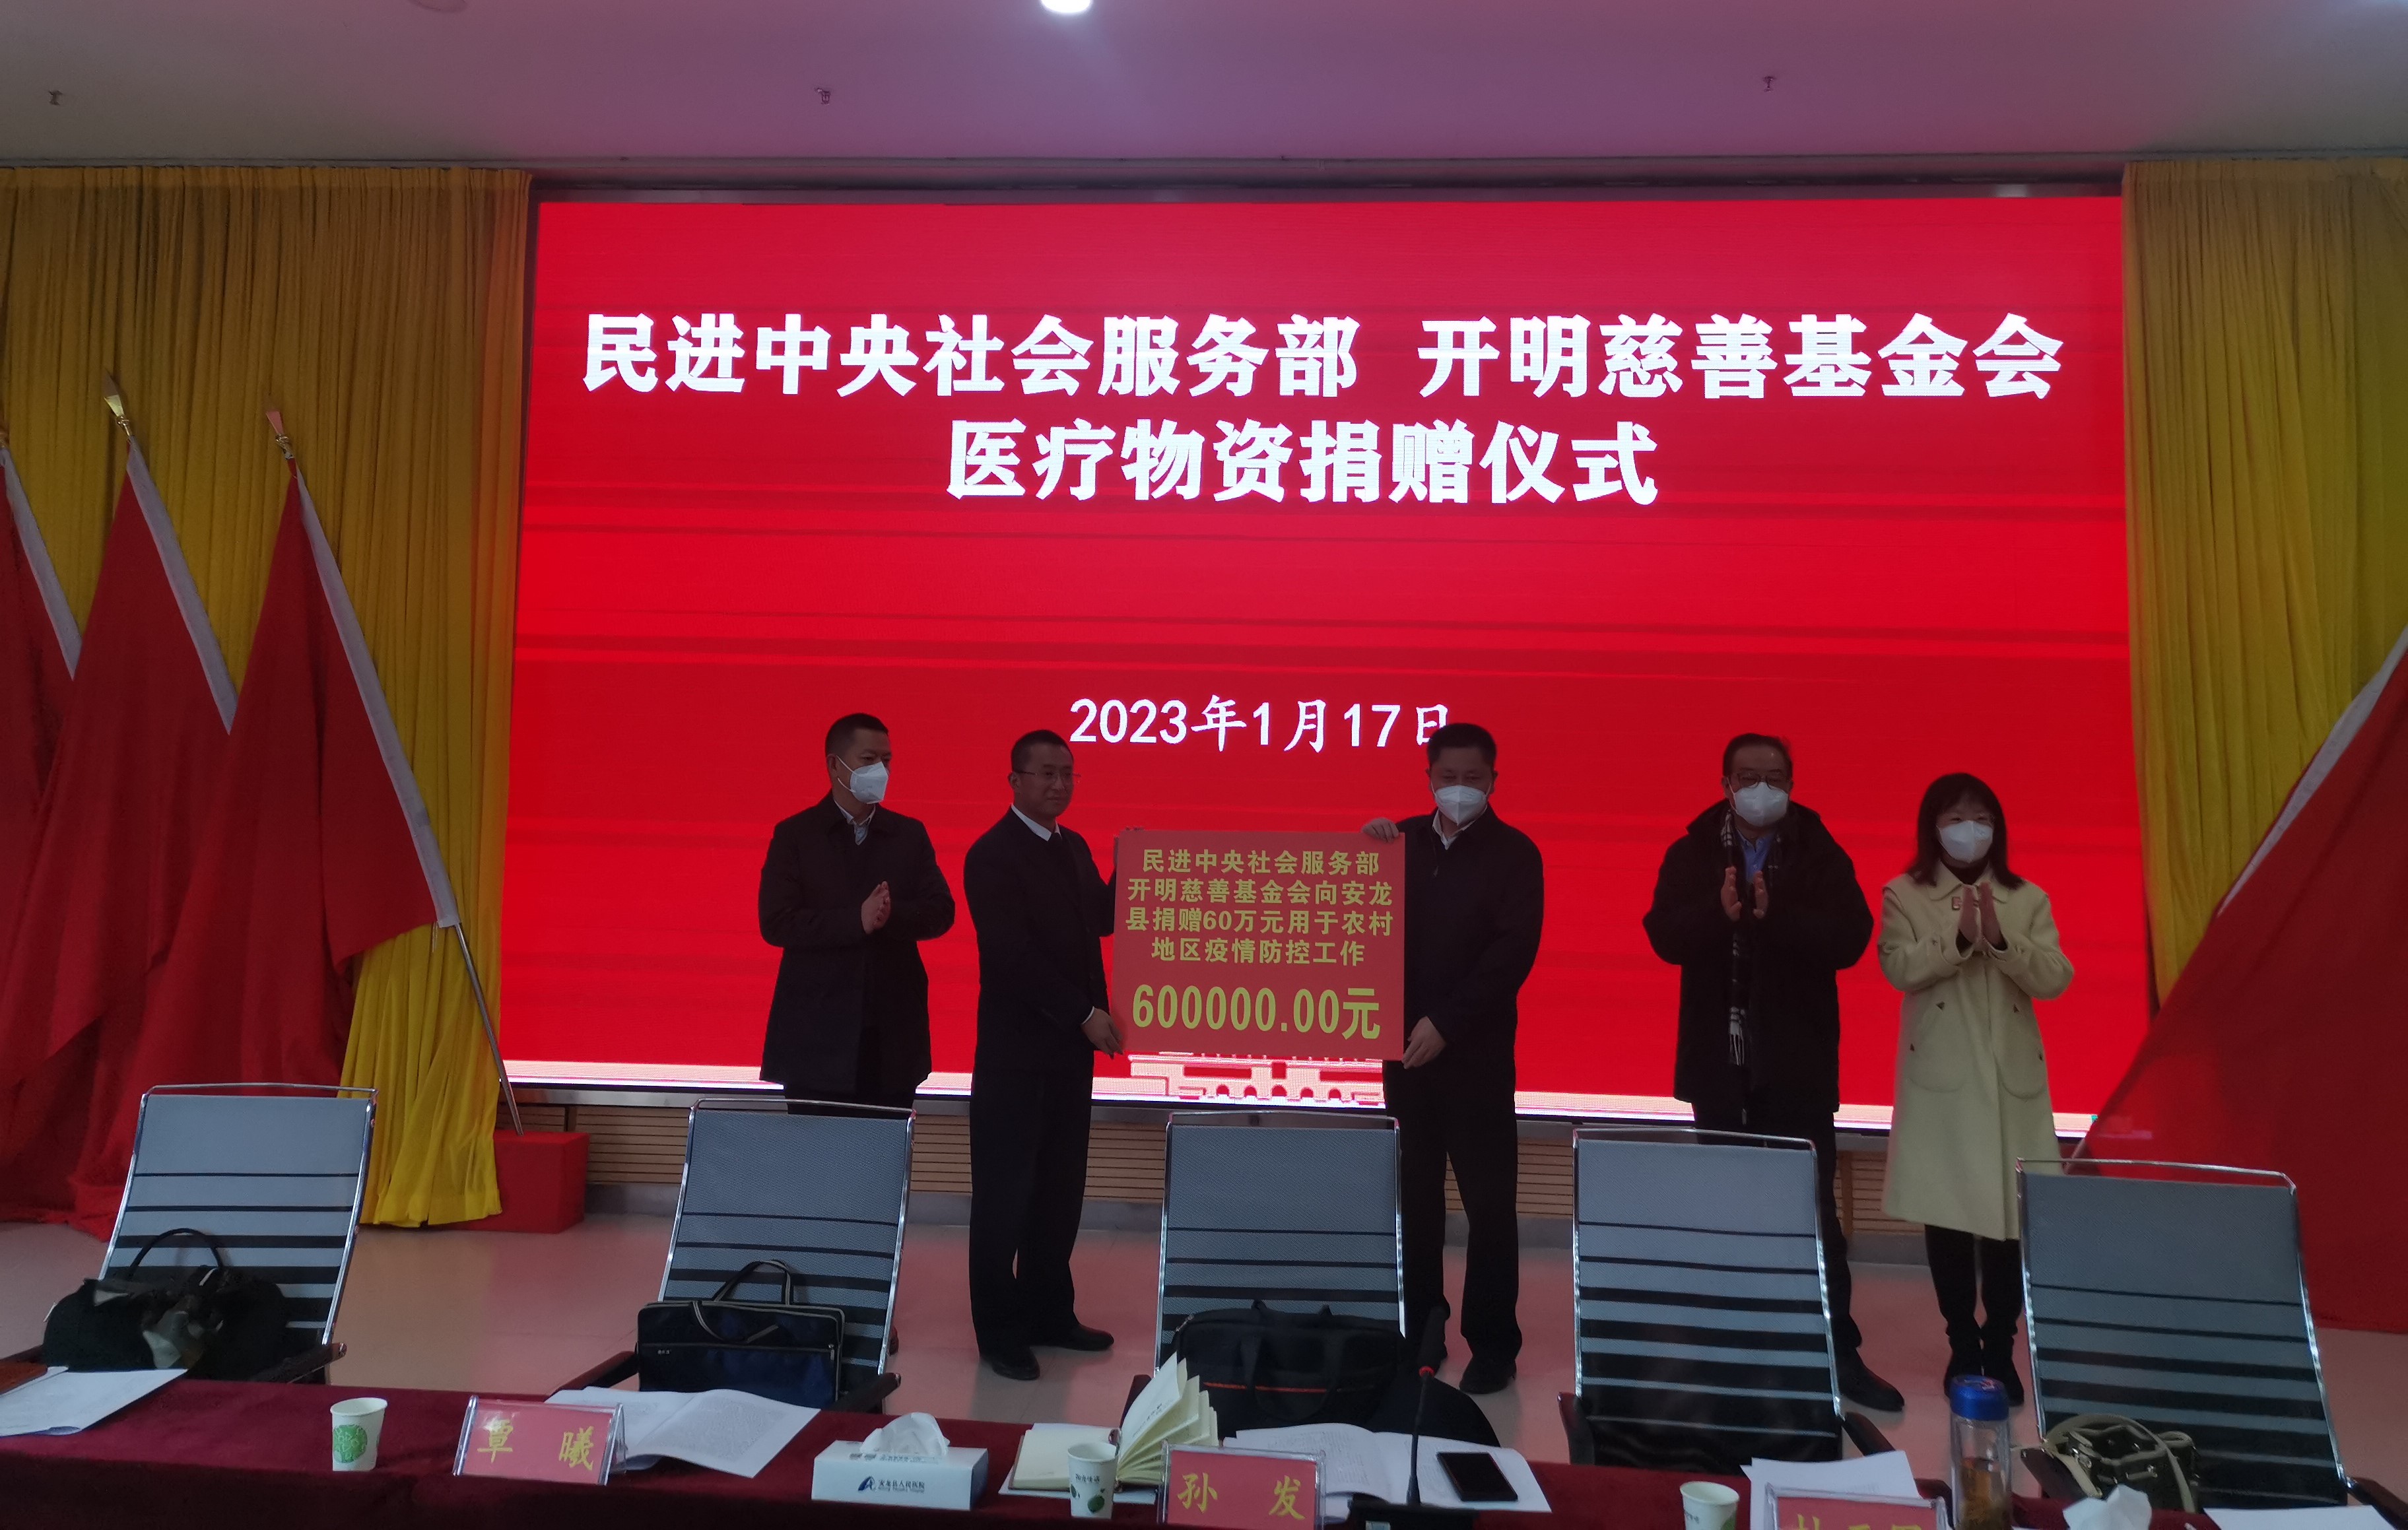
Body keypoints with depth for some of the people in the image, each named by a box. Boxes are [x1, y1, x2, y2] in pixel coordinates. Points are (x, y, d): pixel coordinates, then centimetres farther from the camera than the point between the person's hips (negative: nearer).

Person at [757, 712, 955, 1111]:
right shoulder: (794, 835, 2)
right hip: (817, 1034, -2)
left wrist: (891, 915, -19)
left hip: (893, 1035, 2)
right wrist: (857, 920, -19)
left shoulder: (910, 835, 10)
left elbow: (941, 912, 1)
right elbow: (776, 923, -8)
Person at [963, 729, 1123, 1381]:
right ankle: (999, 1332, 15)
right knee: (1005, 1193, 4)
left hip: (1070, 1046, 7)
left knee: (1060, 1188, 13)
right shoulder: (992, 855, -13)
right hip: (1016, 1049, -7)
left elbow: (1100, 919, 14)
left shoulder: (1072, 847, 11)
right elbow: (1014, 955, -20)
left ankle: (1049, 1312, 26)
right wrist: (1086, 1016, -20)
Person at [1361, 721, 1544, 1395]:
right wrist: (1370, 853, -8)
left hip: (1476, 1050, -4)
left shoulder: (1514, 853, -5)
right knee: (1415, 1193, 11)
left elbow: (1514, 951, -13)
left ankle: (1493, 1343, 13)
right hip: (1405, 1042, 4)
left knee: (1487, 1198, 2)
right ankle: (1419, 1329, 23)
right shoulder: (1405, 839, 8)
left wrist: (1446, 1023, -19)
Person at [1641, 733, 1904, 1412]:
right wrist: (1720, 912, -28)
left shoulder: (1821, 854, -1)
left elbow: (1850, 938, -12)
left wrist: (1775, 915, -26)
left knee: (1814, 1208, 3)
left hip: (1797, 1063, -1)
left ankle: (1841, 1353, 12)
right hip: (1719, 1062, 1)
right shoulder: (1693, 852, 1)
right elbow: (1664, 934, -10)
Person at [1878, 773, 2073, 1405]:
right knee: (1948, 1214, 3)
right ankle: (1963, 1345, 18)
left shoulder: (2029, 899, 7)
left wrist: (2001, 939, -19)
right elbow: (1899, 969, -11)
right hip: (1941, 1079, -1)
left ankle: (2001, 1348, 16)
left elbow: (2056, 979, -4)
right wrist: (1961, 938, -24)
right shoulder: (1904, 895, 1)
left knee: (2012, 1215, 1)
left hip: (2012, 1078, 2)